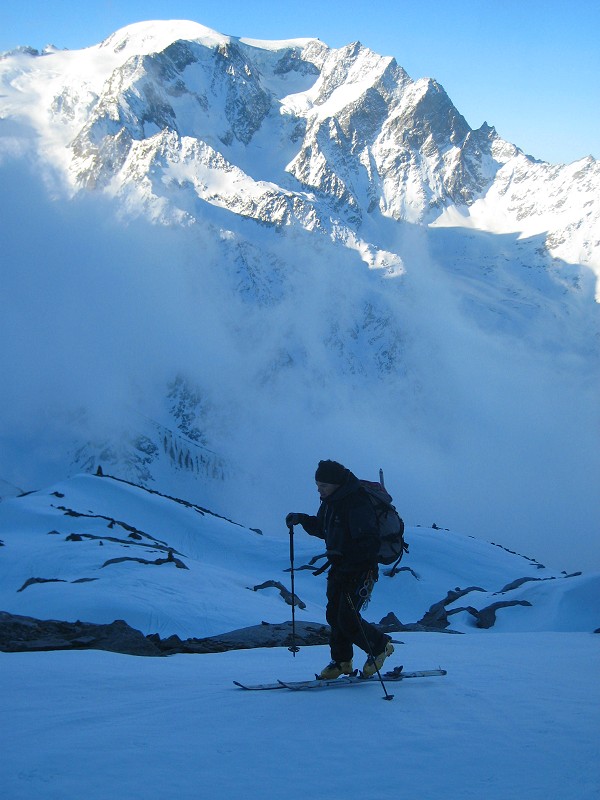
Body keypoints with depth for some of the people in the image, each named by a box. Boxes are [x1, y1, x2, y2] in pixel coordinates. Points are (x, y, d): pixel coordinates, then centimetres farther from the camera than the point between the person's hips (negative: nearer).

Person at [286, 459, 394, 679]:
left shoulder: (357, 504, -23)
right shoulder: (330, 502, 6)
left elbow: (367, 543, -29)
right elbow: (322, 529, 23)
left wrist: (344, 565, -36)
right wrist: (302, 519, 7)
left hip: (361, 568, -9)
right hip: (339, 567, 9)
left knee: (347, 618, -10)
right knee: (334, 615, 9)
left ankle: (380, 646, 14)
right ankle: (341, 662, 22)